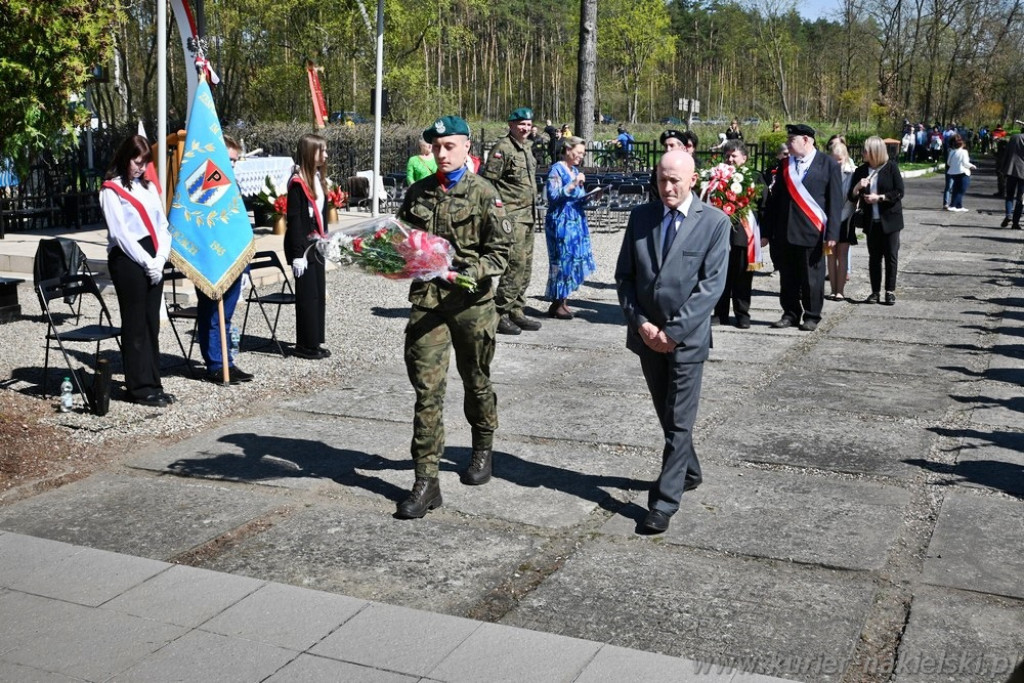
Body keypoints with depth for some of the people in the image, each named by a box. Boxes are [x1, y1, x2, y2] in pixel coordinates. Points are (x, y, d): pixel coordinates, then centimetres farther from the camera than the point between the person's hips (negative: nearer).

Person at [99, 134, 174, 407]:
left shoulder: (148, 186, 17)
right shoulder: (111, 190, -3)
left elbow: (162, 225, 12)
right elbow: (120, 233, -10)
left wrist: (160, 258, -3)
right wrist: (146, 263, -12)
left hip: (153, 262, 6)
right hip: (127, 261, -6)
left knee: (151, 324, 9)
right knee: (135, 326, -2)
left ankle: (153, 383, 15)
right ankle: (139, 387, 4)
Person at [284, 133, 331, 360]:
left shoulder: (318, 178, 11)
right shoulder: (297, 182, -15)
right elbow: (294, 219, -17)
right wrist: (297, 254, -19)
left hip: (317, 244, 9)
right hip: (302, 245, -9)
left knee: (319, 294, 11)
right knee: (307, 295, -3)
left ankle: (314, 342, 20)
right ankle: (306, 345, 6)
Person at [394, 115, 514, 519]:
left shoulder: (484, 194, -3)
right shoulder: (419, 193, 9)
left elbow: (500, 252, -8)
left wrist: (467, 272, -23)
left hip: (471, 301, -2)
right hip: (426, 299, 2)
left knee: (476, 381, 15)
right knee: (427, 389, -3)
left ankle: (483, 450, 41)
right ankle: (426, 481, 0)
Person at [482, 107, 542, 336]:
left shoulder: (526, 148, 18)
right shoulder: (503, 148, -10)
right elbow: (488, 181, -14)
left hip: (527, 216, 9)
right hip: (511, 215, -9)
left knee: (525, 265, 11)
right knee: (514, 263, -12)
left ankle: (517, 312, 20)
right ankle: (500, 314, -6)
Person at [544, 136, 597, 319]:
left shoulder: (575, 170, 16)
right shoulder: (556, 170, -7)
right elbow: (553, 196, -17)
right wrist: (573, 184, -20)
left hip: (576, 222, 8)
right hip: (561, 223, -8)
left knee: (574, 260, 5)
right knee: (562, 260, -7)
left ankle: (562, 300, 13)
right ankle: (557, 305, 1)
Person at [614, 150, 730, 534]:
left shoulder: (714, 222, -7)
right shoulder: (640, 217, 4)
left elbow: (711, 285, -11)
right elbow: (624, 276, 5)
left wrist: (674, 331, -16)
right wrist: (640, 323, -7)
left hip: (686, 338, -4)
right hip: (647, 335, 4)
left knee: (679, 422, -1)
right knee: (667, 416, 18)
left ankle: (664, 502, 4)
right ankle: (689, 472, 39)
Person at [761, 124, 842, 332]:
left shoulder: (828, 164, -2)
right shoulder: (785, 165, 11)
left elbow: (835, 201, -4)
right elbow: (775, 199, 12)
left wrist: (831, 234, -10)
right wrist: (767, 231, 8)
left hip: (812, 232, -4)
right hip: (785, 232, 4)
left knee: (812, 278, 4)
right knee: (787, 277, 9)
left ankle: (812, 316, 15)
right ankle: (790, 314, 20)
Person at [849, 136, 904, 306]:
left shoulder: (891, 167, -5)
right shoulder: (861, 170, 5)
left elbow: (899, 192, -8)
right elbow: (852, 197, 5)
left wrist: (879, 197, -16)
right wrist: (858, 187, -14)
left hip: (889, 219, -3)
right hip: (872, 220, 3)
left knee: (891, 256, 0)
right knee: (874, 257, 7)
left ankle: (890, 291, 6)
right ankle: (875, 292, 13)